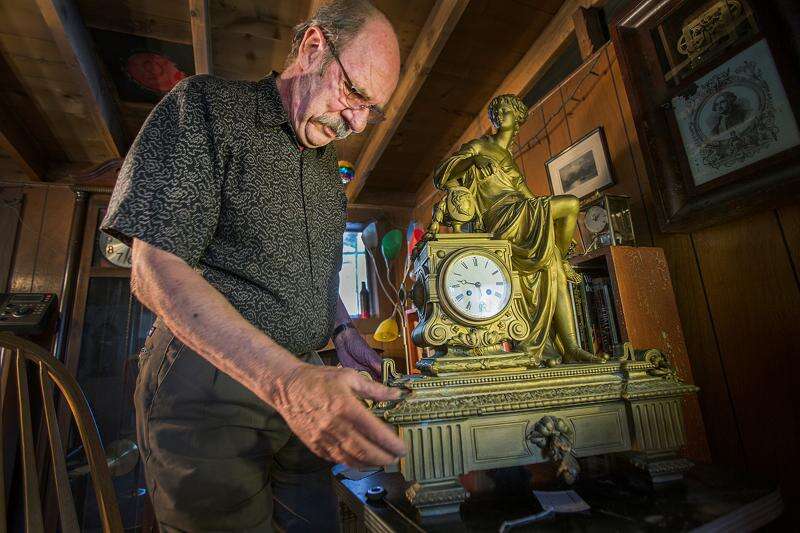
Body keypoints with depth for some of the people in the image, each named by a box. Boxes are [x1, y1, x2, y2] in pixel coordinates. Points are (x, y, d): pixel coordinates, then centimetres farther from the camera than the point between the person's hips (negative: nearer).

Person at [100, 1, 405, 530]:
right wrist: (287, 382, -28)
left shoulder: (327, 164, 14)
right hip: (206, 383, -6)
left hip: (303, 384, 7)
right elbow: (157, 269, -17)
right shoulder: (208, 106, -7)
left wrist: (343, 330, 6)